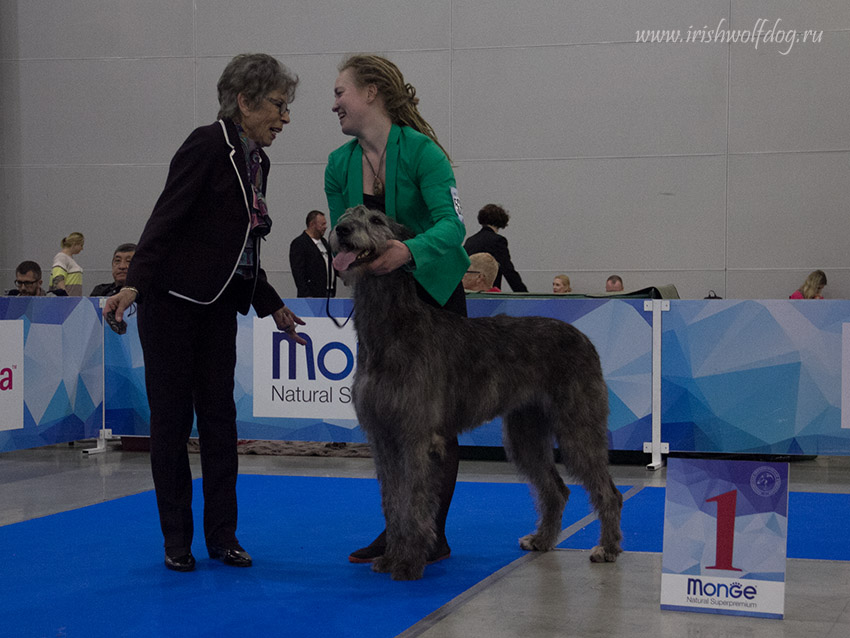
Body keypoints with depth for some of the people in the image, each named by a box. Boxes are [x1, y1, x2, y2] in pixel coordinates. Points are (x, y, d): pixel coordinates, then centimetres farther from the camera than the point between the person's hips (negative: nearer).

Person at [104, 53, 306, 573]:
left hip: (218, 305, 8)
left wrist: (273, 306, 18)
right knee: (172, 416, 1)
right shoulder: (208, 145, -12)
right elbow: (165, 219, -19)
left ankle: (223, 535, 12)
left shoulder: (256, 160, 12)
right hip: (174, 299, -7)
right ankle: (177, 540, 10)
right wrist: (134, 285, -29)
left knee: (219, 414, 6)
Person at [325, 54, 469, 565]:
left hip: (433, 293, -6)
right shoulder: (339, 164, 1)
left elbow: (452, 223, -28)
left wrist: (407, 250, -45)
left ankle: (432, 537, 6)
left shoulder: (421, 150, -18)